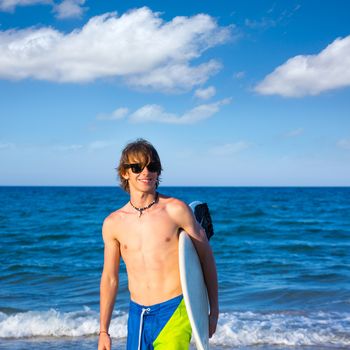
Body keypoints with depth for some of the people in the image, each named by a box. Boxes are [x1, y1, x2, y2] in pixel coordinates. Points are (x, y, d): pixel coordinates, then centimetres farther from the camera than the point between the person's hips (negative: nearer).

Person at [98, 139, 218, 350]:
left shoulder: (176, 210, -5)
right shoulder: (113, 223, 4)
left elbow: (206, 256, 4)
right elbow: (109, 278, 12)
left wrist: (214, 310, 6)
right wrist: (103, 331, 14)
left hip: (174, 311, -4)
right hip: (137, 315, 4)